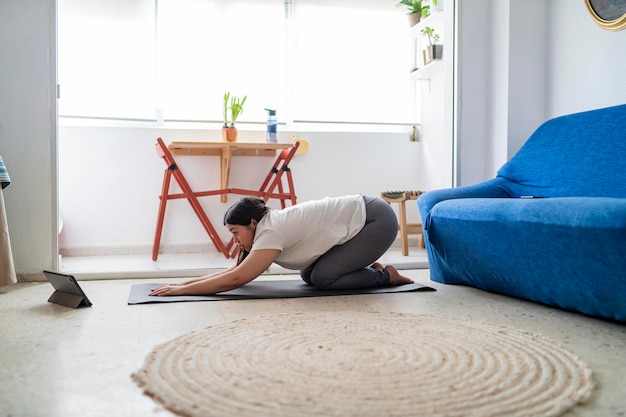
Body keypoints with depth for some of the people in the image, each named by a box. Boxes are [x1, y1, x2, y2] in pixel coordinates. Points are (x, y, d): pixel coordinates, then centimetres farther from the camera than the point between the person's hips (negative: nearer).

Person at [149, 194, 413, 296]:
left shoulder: (272, 232, -23)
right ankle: (369, 267, 17)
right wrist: (183, 283, 0)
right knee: (309, 275, 5)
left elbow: (235, 279, -28)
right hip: (361, 216, 9)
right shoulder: (269, 227, 3)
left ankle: (384, 276, 1)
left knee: (323, 278, -15)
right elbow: (232, 270, 6)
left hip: (376, 219, -9)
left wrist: (181, 290, -23)